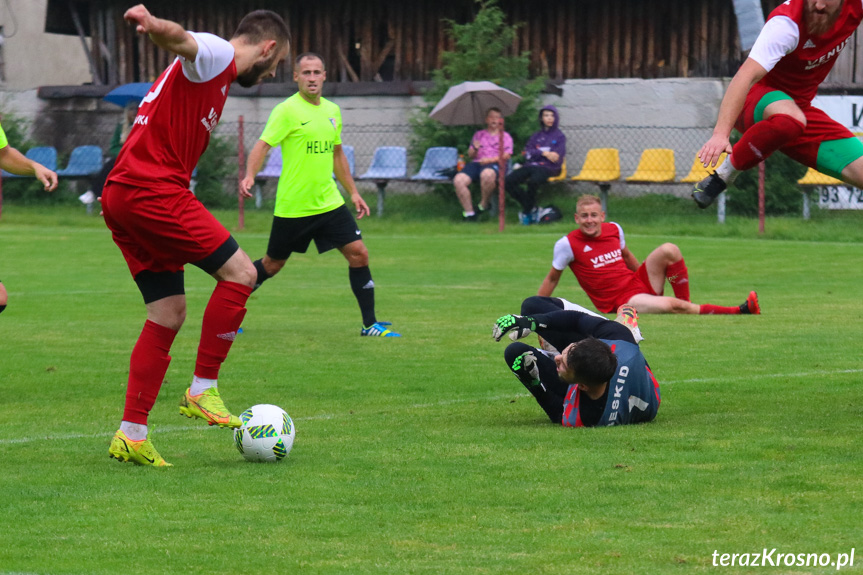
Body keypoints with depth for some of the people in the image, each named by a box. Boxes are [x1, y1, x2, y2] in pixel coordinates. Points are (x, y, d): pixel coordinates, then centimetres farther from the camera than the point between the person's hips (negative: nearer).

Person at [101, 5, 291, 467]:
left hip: (120, 196, 11)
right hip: (153, 189, -11)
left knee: (169, 315, 10)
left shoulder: (214, 71, 29)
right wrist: (153, 26, -49)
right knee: (240, 272, -7)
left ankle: (131, 436, 7)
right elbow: (180, 38, -26)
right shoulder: (216, 55, -3)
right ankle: (202, 391, -3)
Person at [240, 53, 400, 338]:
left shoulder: (332, 110, 11)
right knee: (273, 264, 6)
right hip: (292, 206, -5)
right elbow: (262, 145, -17)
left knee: (359, 253, -6)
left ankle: (370, 324, 1)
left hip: (329, 203, 5)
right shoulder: (287, 111, -10)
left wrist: (353, 192, 21)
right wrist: (249, 175, -35)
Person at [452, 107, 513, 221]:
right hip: (476, 163, 3)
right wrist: (475, 149, -2)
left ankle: (484, 204, -22)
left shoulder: (505, 136, 20)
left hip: (493, 164, -3)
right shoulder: (478, 134, 28)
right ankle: (469, 213, -25)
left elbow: (506, 155, 5)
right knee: (458, 180, -29)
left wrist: (491, 160, -11)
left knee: (487, 174, -44)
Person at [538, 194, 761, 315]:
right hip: (619, 302, -6)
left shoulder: (614, 230, 5)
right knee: (669, 305, -31)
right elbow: (552, 278, 1)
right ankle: (737, 311, -24)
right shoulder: (567, 244, -9)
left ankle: (685, 304, -6)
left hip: (637, 282, 6)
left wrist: (647, 276, 31)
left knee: (668, 250, -16)